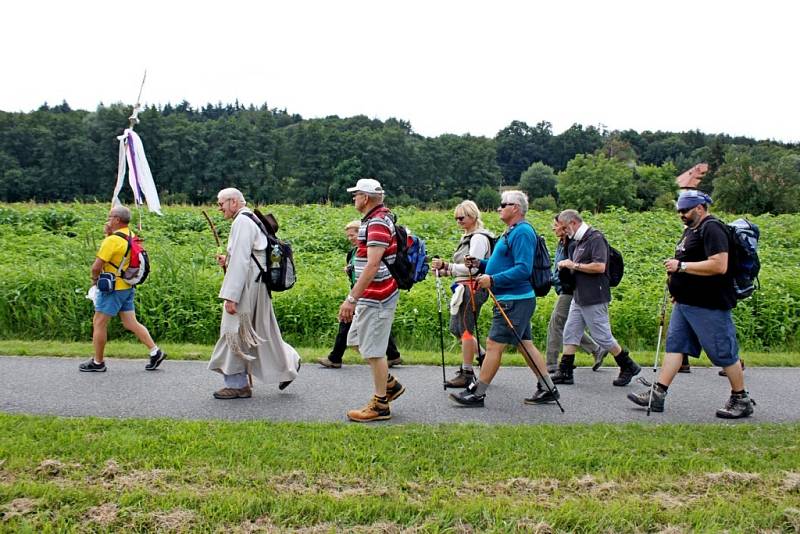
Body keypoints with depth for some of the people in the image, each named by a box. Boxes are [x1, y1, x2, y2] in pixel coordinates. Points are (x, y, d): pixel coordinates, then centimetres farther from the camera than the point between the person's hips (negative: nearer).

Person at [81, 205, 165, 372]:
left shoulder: (113, 240, -19)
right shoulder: (131, 237, 8)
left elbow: (97, 266, -21)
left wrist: (94, 278, 0)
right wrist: (108, 234, 6)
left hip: (113, 289, -9)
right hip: (128, 287, 9)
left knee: (99, 323, 4)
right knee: (131, 323, 12)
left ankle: (98, 362, 13)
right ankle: (155, 352, 7)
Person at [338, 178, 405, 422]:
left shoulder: (378, 223, -18)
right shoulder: (376, 219, 14)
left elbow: (372, 266, -26)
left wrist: (352, 299, -26)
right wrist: (354, 296, 22)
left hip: (376, 298, -11)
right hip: (370, 297, 11)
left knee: (373, 350, -2)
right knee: (356, 340, 19)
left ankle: (380, 405, 10)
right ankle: (390, 384, 28)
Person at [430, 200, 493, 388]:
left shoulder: (479, 238, -12)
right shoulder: (468, 237, 18)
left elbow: (472, 268, -20)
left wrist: (446, 265, -23)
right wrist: (445, 271, 7)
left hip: (473, 288, -10)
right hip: (464, 288, 10)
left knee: (465, 329, -6)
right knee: (457, 328, 14)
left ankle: (466, 373, 2)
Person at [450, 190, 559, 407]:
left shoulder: (522, 232, -15)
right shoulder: (512, 231, 17)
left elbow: (523, 269, -24)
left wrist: (492, 279, -24)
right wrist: (480, 264, 10)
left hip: (514, 301, -11)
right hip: (513, 300, 11)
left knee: (494, 345, -6)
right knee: (525, 344, 13)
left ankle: (477, 393, 1)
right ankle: (548, 389, 19)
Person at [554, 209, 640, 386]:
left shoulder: (596, 238, -14)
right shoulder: (579, 241, 15)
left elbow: (600, 266, -24)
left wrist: (574, 265, -17)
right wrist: (567, 266, 8)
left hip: (594, 298, -9)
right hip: (579, 297, 10)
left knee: (602, 336, -2)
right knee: (570, 333, 7)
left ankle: (628, 367, 14)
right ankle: (565, 372, 11)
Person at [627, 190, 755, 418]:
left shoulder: (711, 229, -15)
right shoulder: (691, 229, 16)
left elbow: (719, 266, -26)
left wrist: (682, 266, -22)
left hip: (709, 306, -10)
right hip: (686, 303, 10)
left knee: (724, 352, 0)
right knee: (675, 345, 7)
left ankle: (741, 400, 14)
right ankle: (658, 393, 9)